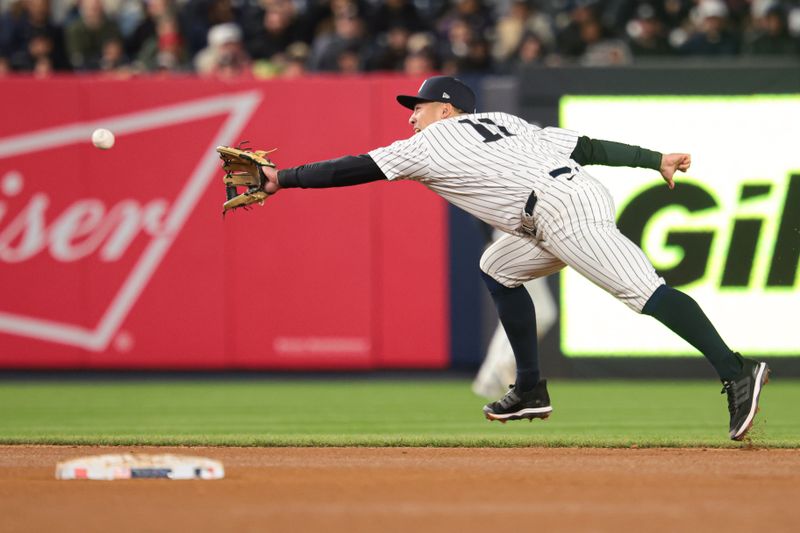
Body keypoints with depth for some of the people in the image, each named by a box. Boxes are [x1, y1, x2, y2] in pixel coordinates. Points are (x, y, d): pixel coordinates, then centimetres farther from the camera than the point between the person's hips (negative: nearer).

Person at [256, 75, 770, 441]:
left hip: (562, 209, -9)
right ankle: (531, 390, 22)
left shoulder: (430, 144, 10)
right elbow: (588, 147, 21)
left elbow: (353, 169, 12)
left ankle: (736, 372, -33)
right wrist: (655, 159, 17)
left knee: (642, 289, -20)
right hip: (583, 197, 9)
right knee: (499, 269, 24)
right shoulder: (503, 123, 29)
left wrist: (282, 178, 18)